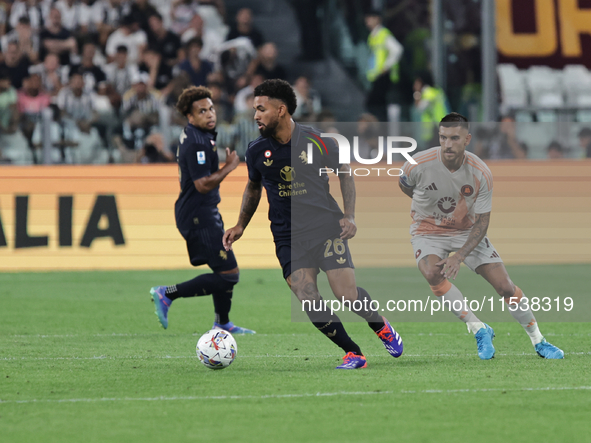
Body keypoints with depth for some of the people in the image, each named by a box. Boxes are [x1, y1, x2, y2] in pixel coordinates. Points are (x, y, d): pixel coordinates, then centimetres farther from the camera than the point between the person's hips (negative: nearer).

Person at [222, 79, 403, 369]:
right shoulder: (257, 151, 0)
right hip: (287, 236, 2)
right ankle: (352, 354, -1)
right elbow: (253, 187, 20)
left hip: (327, 228, -2)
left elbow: (344, 172, 7)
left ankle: (380, 326, 24)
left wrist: (349, 217, -2)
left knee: (347, 296, -10)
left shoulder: (317, 142, -8)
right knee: (308, 301, -16)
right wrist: (241, 225, 14)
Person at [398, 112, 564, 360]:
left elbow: (481, 223, -17)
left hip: (467, 231, 1)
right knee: (432, 273, -33)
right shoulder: (418, 166, -24)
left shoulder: (481, 174, -22)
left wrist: (459, 257, -28)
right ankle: (479, 330, -17)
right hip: (428, 230, -1)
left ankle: (538, 341, 16)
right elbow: (404, 186, 2)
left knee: (505, 287, -6)